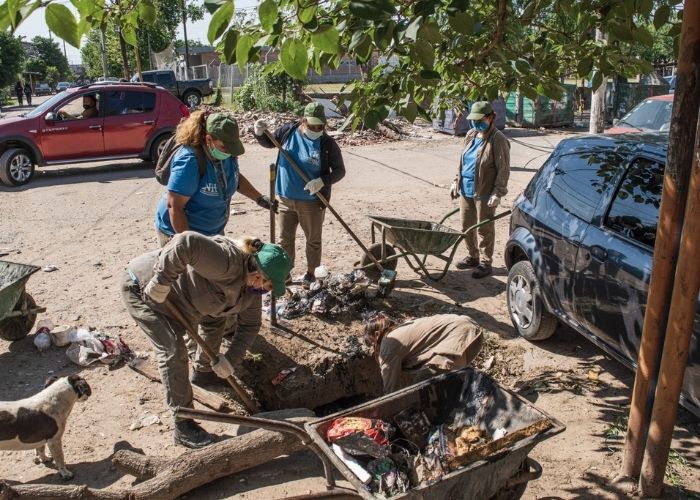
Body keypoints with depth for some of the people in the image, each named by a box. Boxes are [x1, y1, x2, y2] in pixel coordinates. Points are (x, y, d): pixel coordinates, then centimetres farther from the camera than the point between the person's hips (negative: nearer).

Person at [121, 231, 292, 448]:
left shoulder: (252, 285, -5)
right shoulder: (228, 260, -36)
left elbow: (250, 324, 1)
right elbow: (186, 242, -50)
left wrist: (230, 359, -9)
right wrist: (162, 282, -42)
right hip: (143, 289, -9)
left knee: (216, 316, 18)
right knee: (173, 350, -18)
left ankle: (202, 371, 40)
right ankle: (182, 426, -8)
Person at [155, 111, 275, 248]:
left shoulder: (227, 155, -7)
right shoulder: (189, 161, -28)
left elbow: (235, 177, 16)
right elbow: (174, 206, -28)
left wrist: (259, 198, 7)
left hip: (213, 231, 7)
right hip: (178, 232, -7)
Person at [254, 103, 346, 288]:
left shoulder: (329, 144, -12)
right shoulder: (288, 131, -5)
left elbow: (339, 171, -8)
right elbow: (269, 142, 12)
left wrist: (322, 181, -25)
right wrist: (260, 133, -10)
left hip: (312, 202, -2)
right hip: (286, 199, 2)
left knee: (313, 240, 12)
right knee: (285, 239, 13)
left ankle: (310, 273, 30)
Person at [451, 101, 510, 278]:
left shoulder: (498, 140, -12)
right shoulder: (471, 135, 11)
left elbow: (503, 170, -14)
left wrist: (497, 193, -20)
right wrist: (456, 181, 16)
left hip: (484, 194, -7)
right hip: (465, 191, 8)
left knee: (485, 230, 3)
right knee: (466, 227, 16)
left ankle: (485, 262, 15)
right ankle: (473, 256, 33)